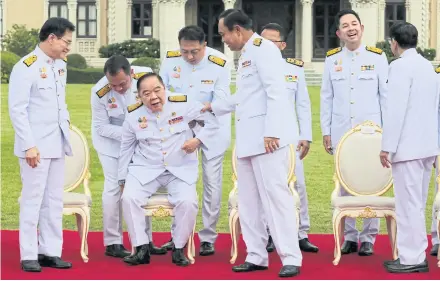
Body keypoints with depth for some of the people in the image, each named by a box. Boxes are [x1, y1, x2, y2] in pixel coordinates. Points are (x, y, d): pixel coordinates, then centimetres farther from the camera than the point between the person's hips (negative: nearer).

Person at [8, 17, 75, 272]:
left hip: (57, 144, 8)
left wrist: (66, 118, 6)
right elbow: (17, 110, -15)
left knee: (54, 200, 10)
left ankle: (50, 251, 17)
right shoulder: (26, 67, -13)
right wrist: (29, 145, -18)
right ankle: (29, 256, 5)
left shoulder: (61, 65, 10)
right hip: (36, 146, -8)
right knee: (33, 200, -2)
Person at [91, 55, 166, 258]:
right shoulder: (99, 93, -30)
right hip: (111, 142, -3)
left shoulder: (145, 76, -26)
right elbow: (101, 127, -20)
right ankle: (112, 243, 1)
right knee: (114, 187, -9)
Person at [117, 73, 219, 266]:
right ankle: (142, 250, -13)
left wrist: (198, 140, -12)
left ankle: (178, 249, -6)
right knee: (129, 198, -25)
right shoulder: (133, 116, -2)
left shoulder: (184, 106, -8)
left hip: (181, 170, -1)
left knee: (188, 202, -27)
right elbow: (126, 149, 12)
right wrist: (123, 179, 14)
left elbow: (213, 121, 3)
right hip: (145, 170, 1)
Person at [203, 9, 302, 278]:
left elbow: (276, 92, -18)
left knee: (275, 194, -10)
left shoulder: (263, 48, -9)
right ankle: (256, 256, 15)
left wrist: (272, 132, -24)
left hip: (267, 136, -10)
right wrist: (213, 106, 34)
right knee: (249, 199, 10)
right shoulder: (246, 54, 19)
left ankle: (291, 258, -7)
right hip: (248, 138, 10)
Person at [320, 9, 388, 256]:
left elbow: (386, 96, 2)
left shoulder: (378, 57, 0)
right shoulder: (332, 59, 6)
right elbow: (326, 98, 9)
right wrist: (326, 131, 6)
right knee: (344, 185, 5)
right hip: (341, 132, 2)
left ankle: (369, 238, 9)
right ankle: (349, 236, 14)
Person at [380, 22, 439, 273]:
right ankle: (417, 253, 16)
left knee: (408, 203, -5)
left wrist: (387, 146, -15)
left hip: (408, 146, -9)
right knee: (417, 203, 13)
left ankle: (411, 258, -3)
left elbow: (396, 109, -18)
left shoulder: (401, 66, -12)